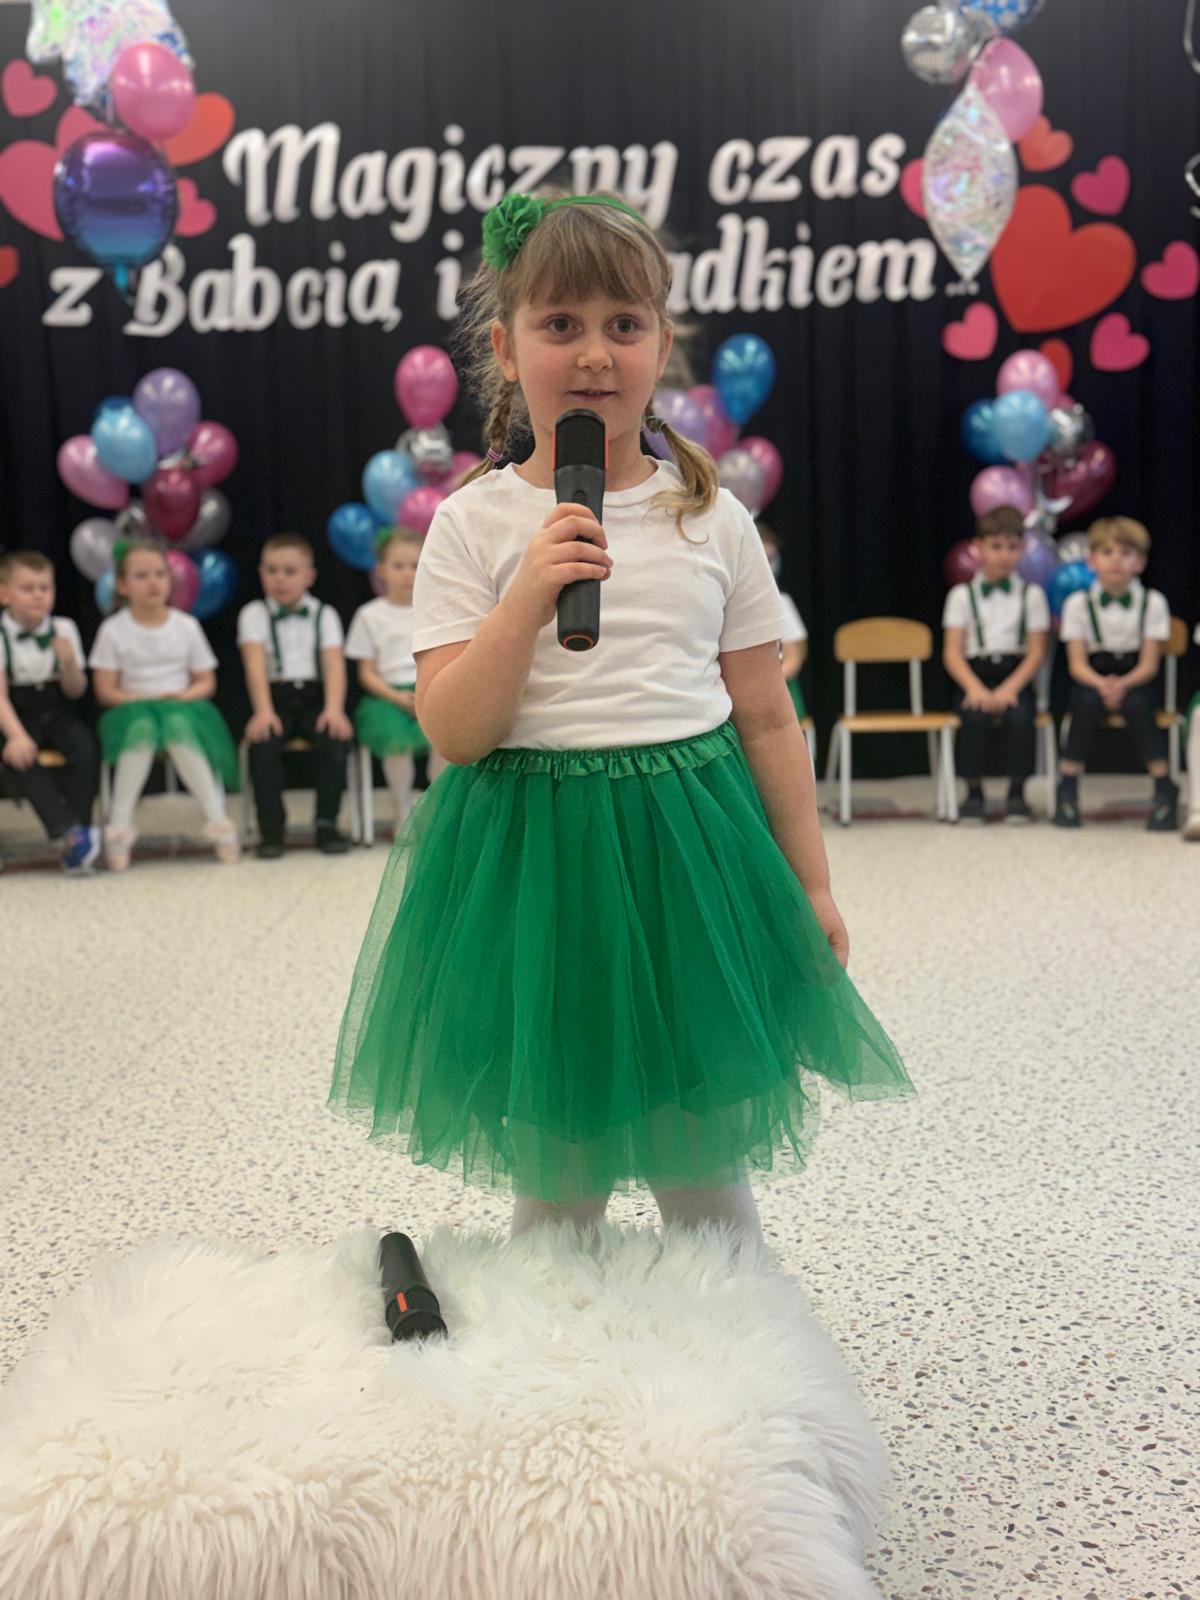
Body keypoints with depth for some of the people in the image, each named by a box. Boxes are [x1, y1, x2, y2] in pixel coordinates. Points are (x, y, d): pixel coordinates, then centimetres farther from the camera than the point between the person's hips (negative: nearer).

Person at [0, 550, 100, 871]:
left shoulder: (64, 629, 3)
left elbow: (76, 691, 5)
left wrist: (69, 664, -16)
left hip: (57, 712, 2)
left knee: (86, 748, -27)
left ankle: (72, 843, -20)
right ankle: (67, 832, -32)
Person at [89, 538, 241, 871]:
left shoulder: (187, 626, 8)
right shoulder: (113, 630, 3)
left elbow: (206, 683, 9)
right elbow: (105, 691, 0)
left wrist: (184, 696, -12)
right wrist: (145, 698, -13)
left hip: (182, 707, 1)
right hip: (133, 708, -1)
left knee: (177, 724, -37)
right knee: (142, 725, -38)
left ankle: (218, 820, -36)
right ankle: (119, 825, -34)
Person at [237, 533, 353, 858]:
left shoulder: (324, 614, 9)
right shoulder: (254, 614, 6)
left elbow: (334, 664, -5)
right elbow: (256, 664, -9)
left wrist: (334, 709, -23)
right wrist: (263, 711, -25)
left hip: (315, 698, 1)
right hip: (276, 699, 0)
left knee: (336, 739, -29)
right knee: (263, 743, -30)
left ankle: (327, 824, -14)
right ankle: (270, 830, -18)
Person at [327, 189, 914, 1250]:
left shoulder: (713, 518, 2)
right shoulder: (476, 524, -3)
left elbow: (768, 719, 7)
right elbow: (453, 732, -10)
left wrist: (812, 884, 8)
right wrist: (529, 595, -22)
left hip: (693, 852, 2)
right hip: (533, 860, -1)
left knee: (708, 1181, 12)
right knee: (553, 1185, 11)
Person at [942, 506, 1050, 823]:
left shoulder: (1031, 594, 11)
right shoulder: (962, 595, 10)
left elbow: (1037, 652, 3)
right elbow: (952, 652, 2)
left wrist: (1009, 688, -14)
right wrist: (974, 688, -16)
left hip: (1016, 678, 0)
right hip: (974, 677, 0)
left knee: (1020, 717, -31)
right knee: (975, 716, -32)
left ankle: (1017, 792, -13)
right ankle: (974, 792, -15)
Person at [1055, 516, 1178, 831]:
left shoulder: (1153, 602, 0)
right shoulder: (1078, 603, 1)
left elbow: (1150, 663, -5)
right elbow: (1077, 663, -4)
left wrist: (1122, 685, -25)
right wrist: (1102, 684, -25)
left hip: (1134, 681, 0)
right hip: (1091, 681, 0)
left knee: (1135, 703, -34)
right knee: (1089, 701, -34)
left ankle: (1164, 789, -26)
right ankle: (1068, 790, -25)